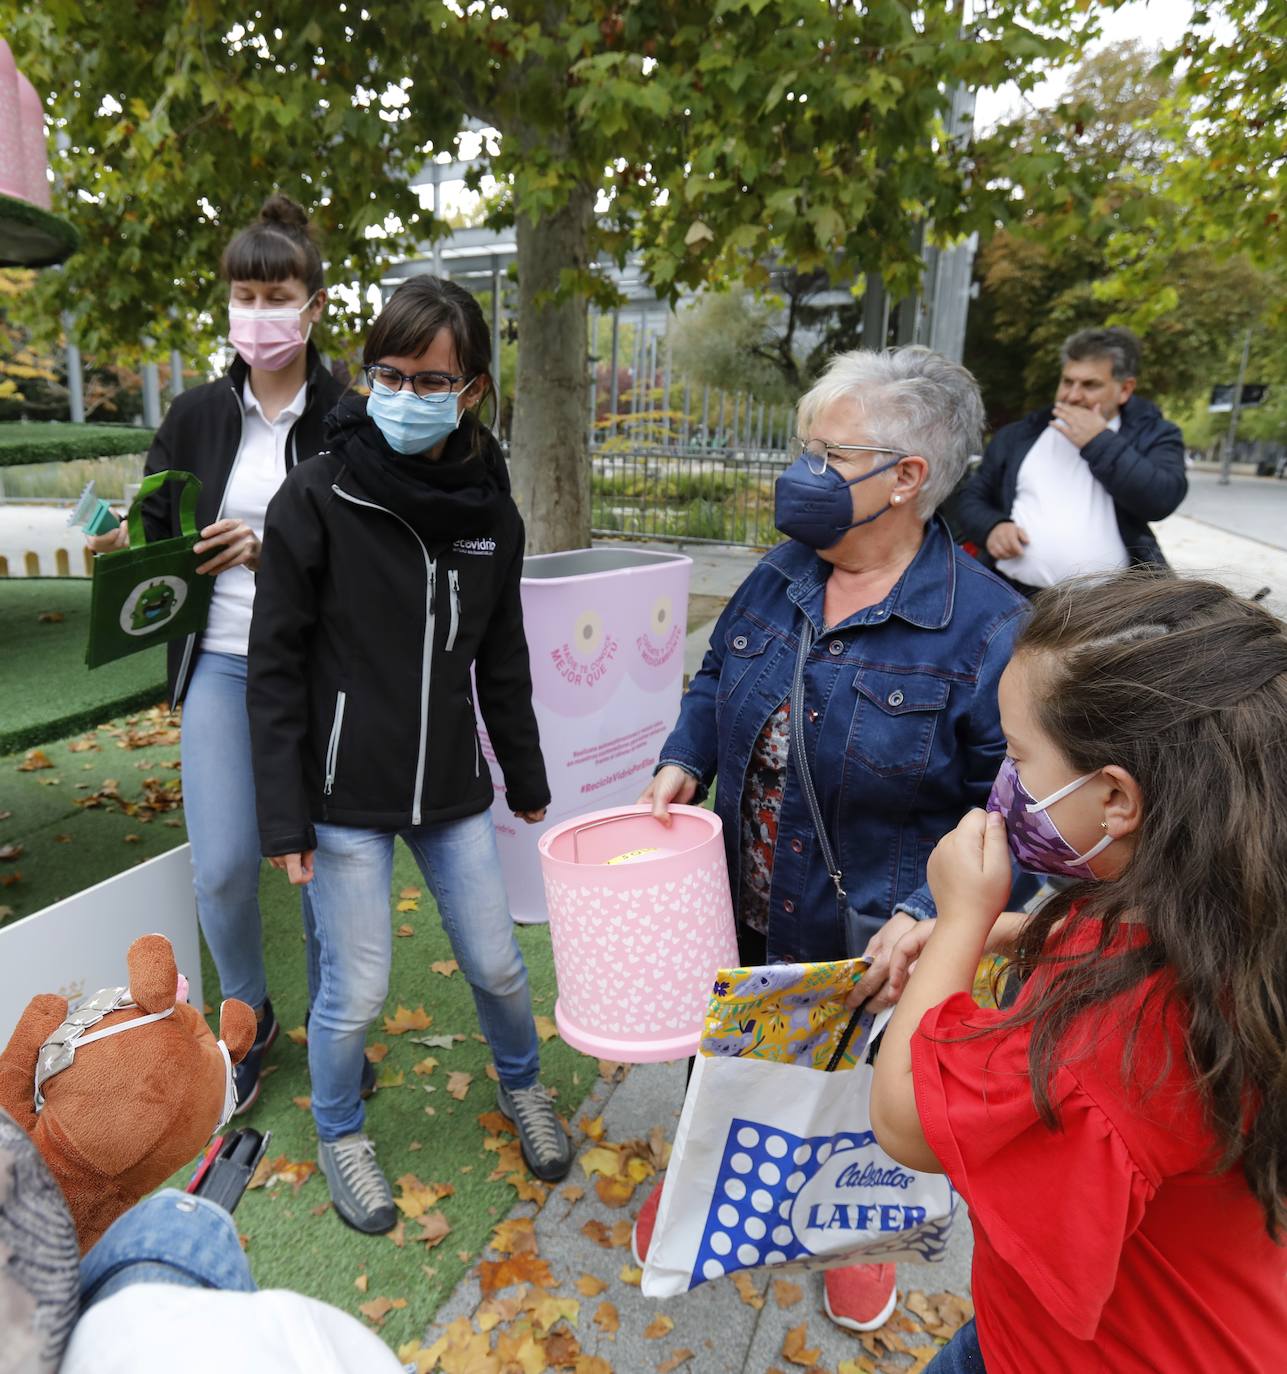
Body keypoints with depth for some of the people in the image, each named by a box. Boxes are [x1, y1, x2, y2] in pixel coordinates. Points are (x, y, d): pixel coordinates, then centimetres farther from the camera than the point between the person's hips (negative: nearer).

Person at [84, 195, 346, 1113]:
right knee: (223, 868, 2)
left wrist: (274, 552, -19)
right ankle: (248, 1021, 31)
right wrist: (122, 550, -14)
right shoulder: (199, 417, 6)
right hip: (223, 666, 3)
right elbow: (159, 538, 8)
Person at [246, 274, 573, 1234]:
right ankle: (340, 1133, 38)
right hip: (346, 796, -3)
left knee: (497, 964, 14)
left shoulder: (490, 509, 1)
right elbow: (277, 668, -8)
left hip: (452, 788, 4)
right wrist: (284, 816, -10)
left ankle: (523, 1084, 45)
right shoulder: (318, 500, -10)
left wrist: (527, 778, 15)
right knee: (356, 992, 6)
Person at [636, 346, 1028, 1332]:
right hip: (736, 914, 5)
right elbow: (717, 685, 10)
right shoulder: (779, 579, -4)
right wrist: (685, 762, -8)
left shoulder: (986, 629, -22)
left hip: (869, 948, -4)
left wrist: (927, 915, -28)